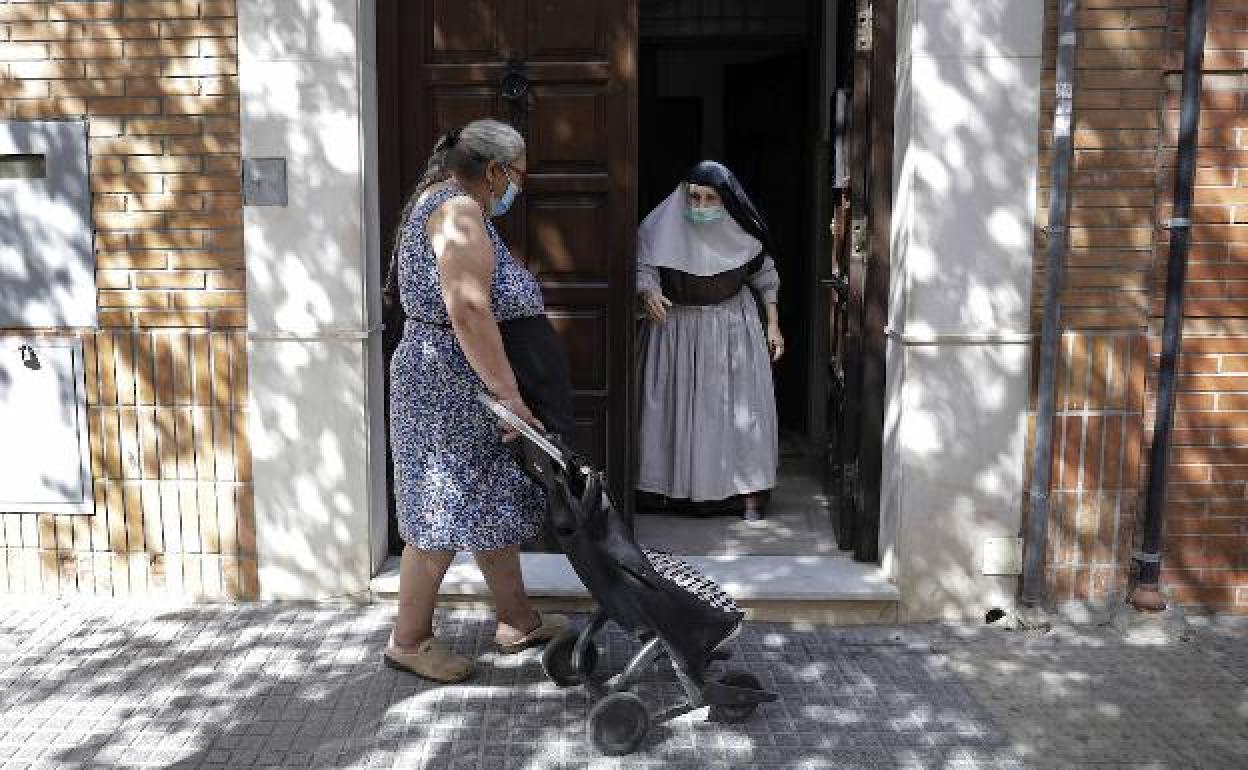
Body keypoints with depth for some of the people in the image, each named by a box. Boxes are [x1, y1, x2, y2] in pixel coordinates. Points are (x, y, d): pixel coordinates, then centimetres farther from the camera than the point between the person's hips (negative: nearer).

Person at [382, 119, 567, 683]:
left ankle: (516, 621, 27)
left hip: (456, 386, 11)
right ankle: (409, 640, 15)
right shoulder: (459, 208, -17)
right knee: (445, 513, 0)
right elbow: (468, 310, -29)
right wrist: (510, 397, -27)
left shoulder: (442, 203, 17)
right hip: (450, 387, -11)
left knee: (492, 505, 16)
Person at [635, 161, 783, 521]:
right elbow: (644, 270, -8)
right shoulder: (662, 227, -9)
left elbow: (765, 277, 6)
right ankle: (672, 486, 15)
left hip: (732, 327, 0)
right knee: (674, 406, 3)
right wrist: (648, 294, -30)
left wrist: (773, 325, 4)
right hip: (675, 327, 0)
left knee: (741, 405, 0)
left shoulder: (742, 231, -5)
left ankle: (748, 491, 8)